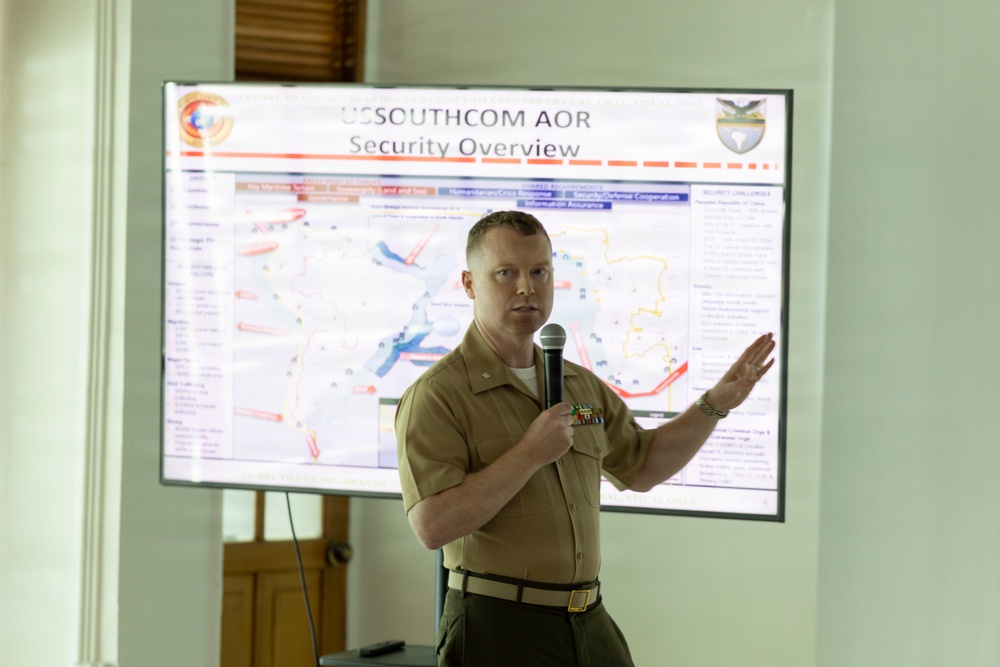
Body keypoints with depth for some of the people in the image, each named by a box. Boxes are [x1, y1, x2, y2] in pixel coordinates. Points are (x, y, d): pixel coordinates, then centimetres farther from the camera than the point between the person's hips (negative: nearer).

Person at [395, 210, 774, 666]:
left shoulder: (580, 385, 13)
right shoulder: (436, 395, -10)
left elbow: (641, 467, 27)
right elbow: (432, 525, -21)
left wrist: (717, 403, 17)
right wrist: (531, 453, -19)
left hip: (590, 625, 6)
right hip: (497, 629, -6)